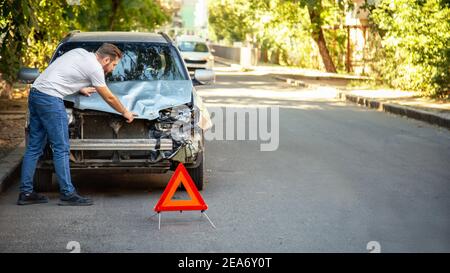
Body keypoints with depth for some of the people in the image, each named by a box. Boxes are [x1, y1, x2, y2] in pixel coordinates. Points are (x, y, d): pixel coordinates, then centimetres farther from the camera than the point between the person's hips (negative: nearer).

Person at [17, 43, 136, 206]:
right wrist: (125, 113, 18)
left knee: (34, 148, 10)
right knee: (61, 149, -5)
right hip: (50, 99, -10)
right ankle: (67, 194, -2)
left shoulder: (80, 52, 18)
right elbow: (109, 98, 3)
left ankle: (26, 193, 13)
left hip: (35, 93, 10)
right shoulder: (95, 68, -6)